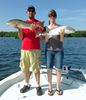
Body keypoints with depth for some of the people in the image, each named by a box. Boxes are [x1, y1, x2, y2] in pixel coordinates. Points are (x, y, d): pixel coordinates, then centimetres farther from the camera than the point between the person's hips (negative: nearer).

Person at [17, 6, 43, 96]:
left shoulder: (38, 23, 5)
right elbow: (21, 38, 9)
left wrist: (35, 29, -21)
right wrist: (19, 29, -8)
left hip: (35, 49, -3)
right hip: (24, 49, 4)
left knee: (36, 68, -2)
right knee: (24, 68, 8)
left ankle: (38, 86, 10)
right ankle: (26, 84, 23)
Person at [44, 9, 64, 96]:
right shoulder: (46, 28, 7)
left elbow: (62, 40, -1)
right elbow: (46, 40, 1)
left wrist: (61, 34, -21)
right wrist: (49, 35, -19)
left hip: (59, 50, 0)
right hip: (49, 50, 1)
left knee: (58, 69, 0)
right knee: (49, 69, 0)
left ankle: (58, 87, 14)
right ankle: (50, 87, 12)